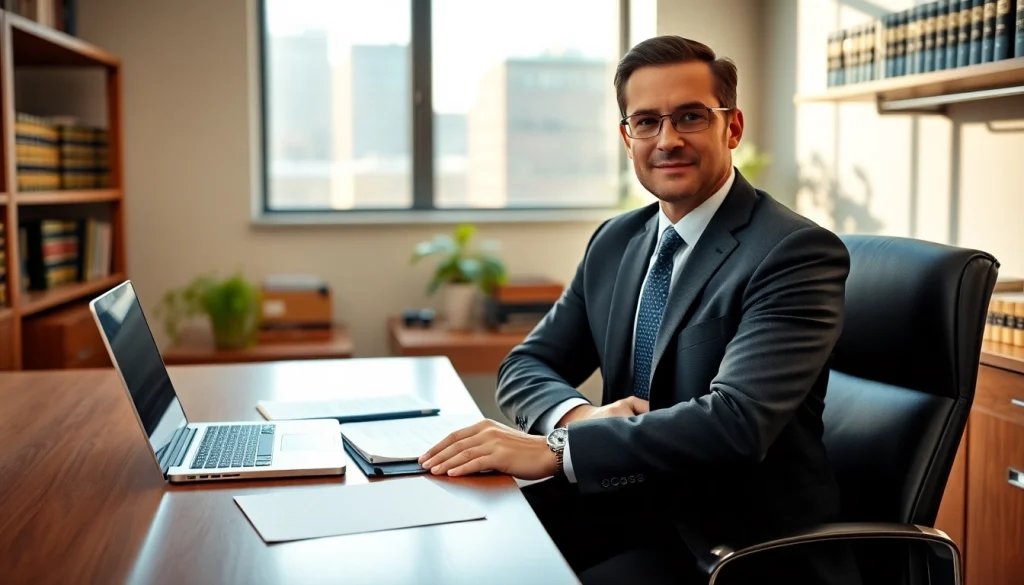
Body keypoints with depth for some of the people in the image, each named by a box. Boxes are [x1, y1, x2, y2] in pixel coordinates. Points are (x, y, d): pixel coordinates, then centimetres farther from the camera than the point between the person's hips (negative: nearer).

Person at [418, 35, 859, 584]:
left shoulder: (798, 252, -14)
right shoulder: (614, 241, 7)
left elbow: (736, 419, -27)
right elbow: (526, 366, 8)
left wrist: (554, 448, -31)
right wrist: (580, 415, -14)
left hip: (738, 540, -6)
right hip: (629, 505, 6)